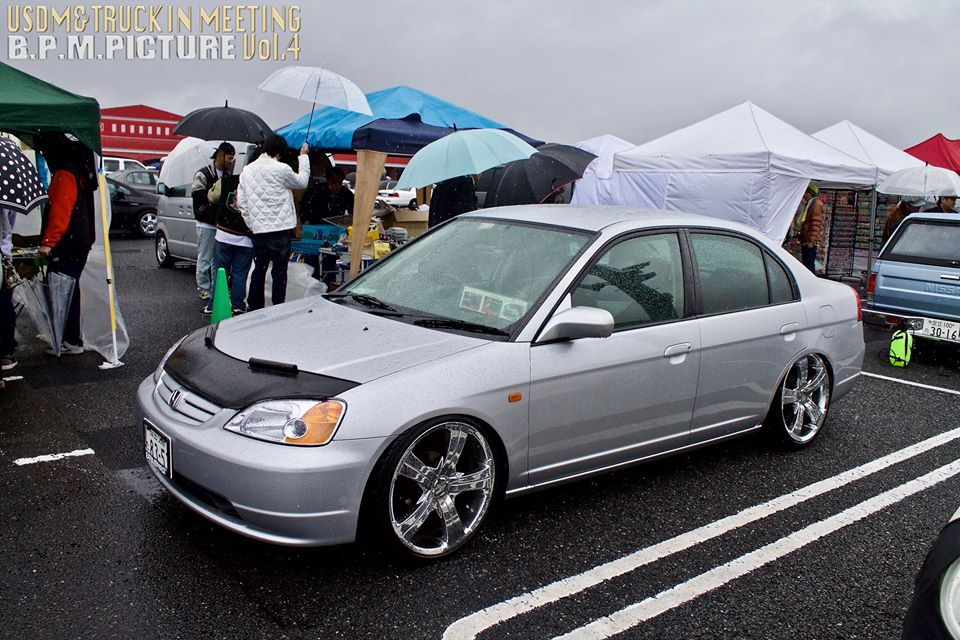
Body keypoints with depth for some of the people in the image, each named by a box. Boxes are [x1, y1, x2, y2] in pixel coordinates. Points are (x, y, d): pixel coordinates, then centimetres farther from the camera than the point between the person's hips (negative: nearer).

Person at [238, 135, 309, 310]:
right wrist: (303, 157, 18)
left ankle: (254, 309, 20)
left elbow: (241, 201, 6)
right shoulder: (281, 169, -10)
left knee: (259, 270, 14)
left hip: (258, 230, 5)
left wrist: (251, 224, 12)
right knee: (279, 272, 0)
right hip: (280, 229, -5)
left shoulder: (247, 170, 7)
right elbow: (302, 182, 7)